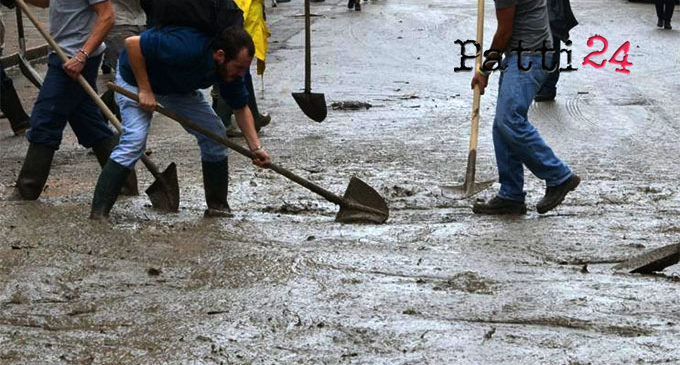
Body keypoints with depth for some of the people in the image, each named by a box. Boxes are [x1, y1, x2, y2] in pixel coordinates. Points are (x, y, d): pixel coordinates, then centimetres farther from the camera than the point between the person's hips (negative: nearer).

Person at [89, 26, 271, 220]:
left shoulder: (231, 68, -19)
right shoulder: (187, 49, -42)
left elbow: (241, 108, -2)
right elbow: (132, 43, -36)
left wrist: (256, 147, -13)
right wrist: (144, 90, -32)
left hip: (178, 86, 7)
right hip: (136, 75, -7)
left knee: (215, 133, 0)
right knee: (134, 140, -24)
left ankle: (217, 206, 12)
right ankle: (98, 213, -24)